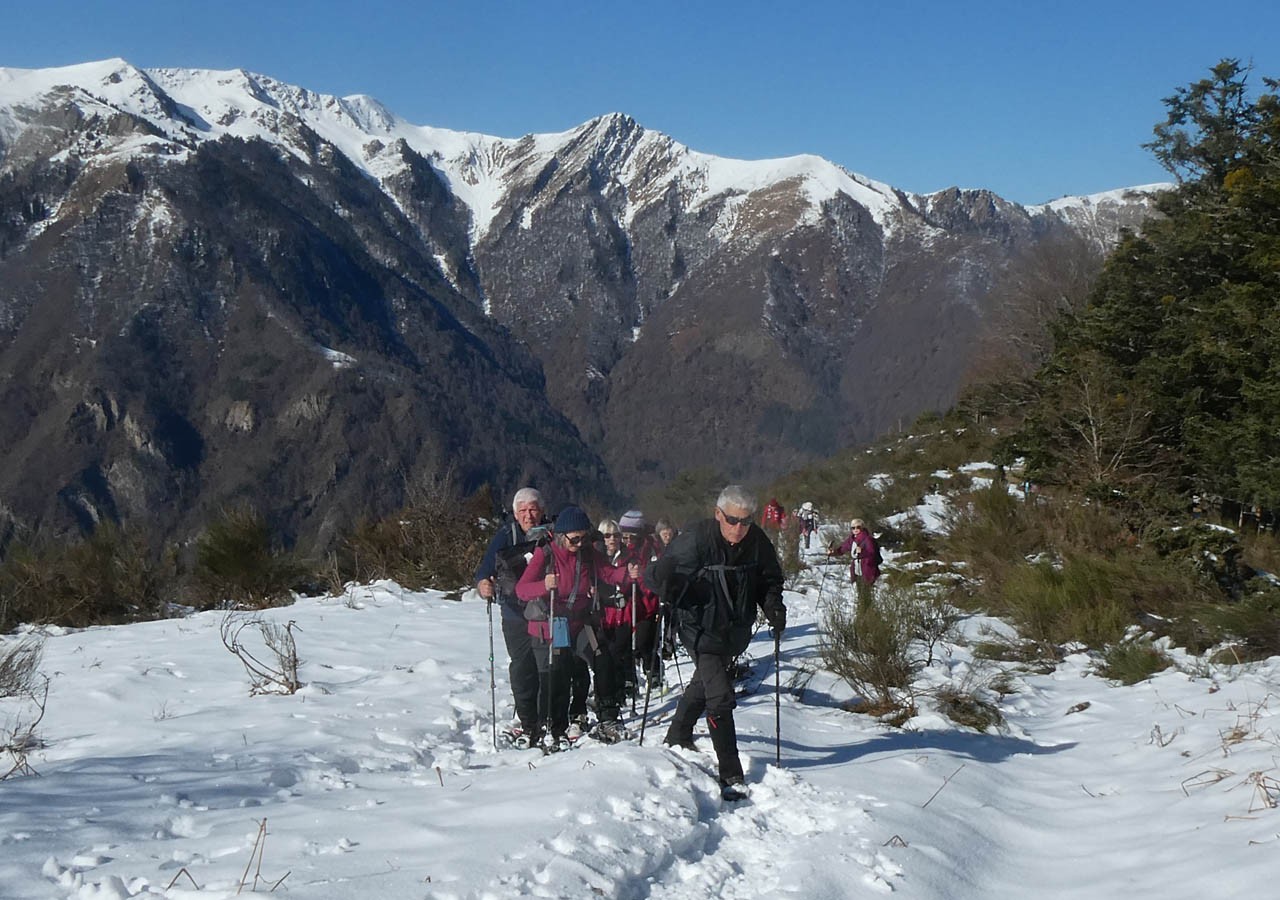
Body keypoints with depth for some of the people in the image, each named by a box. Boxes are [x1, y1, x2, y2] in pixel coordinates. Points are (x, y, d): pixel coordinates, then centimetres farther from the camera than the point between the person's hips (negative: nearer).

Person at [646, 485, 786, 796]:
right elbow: (658, 576, -16)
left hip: (736, 632, 6)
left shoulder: (757, 542, -8)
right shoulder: (695, 540, -22)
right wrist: (675, 596, -35)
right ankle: (731, 775, -9)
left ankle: (678, 738, 49)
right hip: (702, 631, -6)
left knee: (703, 684, 25)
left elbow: (769, 580, 8)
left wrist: (773, 607, -9)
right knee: (720, 697, -15)